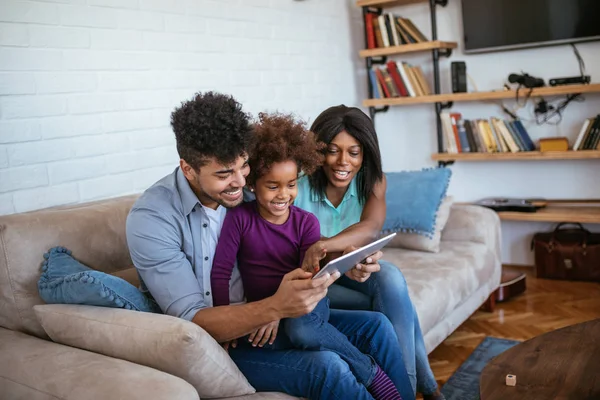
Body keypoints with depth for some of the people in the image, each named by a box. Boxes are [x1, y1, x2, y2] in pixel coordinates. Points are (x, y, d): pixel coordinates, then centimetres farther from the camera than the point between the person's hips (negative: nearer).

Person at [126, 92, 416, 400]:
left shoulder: (250, 190, -6)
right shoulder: (151, 219, -21)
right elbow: (192, 321, -24)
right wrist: (275, 307, -40)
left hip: (262, 317, 6)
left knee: (374, 327, -1)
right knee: (326, 368, -27)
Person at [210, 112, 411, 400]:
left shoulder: (306, 222, -1)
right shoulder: (239, 218, -5)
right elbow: (220, 273, -7)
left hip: (309, 306, 2)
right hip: (263, 314, -1)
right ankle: (373, 375, -5)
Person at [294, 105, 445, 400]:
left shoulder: (373, 181, -8)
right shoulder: (298, 187, -18)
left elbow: (371, 229, -28)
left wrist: (321, 246, -48)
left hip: (355, 272, 4)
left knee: (389, 276, -30)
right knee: (394, 306, -26)